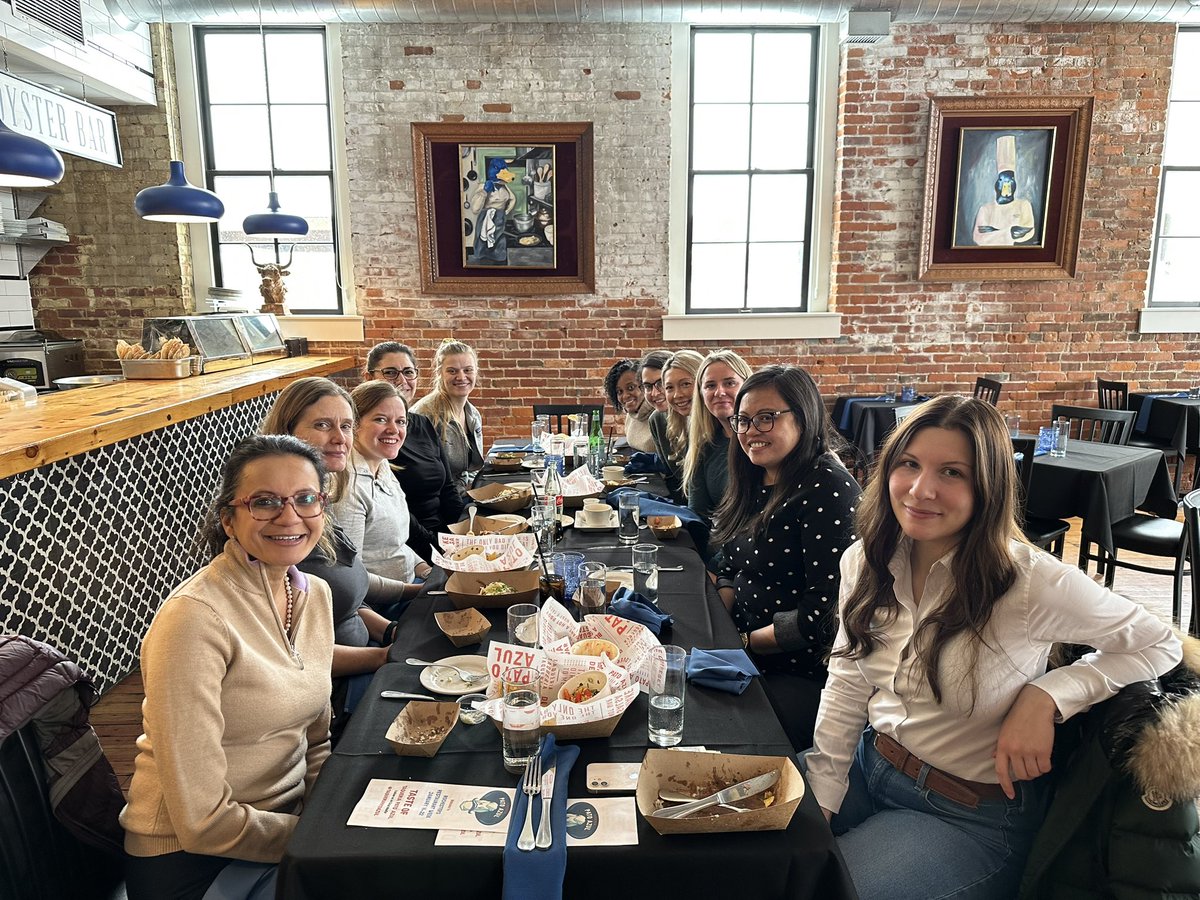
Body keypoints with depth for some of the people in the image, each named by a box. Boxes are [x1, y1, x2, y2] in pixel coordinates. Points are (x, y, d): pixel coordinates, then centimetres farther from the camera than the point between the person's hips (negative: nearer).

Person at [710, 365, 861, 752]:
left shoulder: (828, 489, -17)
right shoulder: (753, 484, 9)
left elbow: (823, 613, -20)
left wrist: (744, 642, -11)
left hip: (802, 676, -7)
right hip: (740, 657, 7)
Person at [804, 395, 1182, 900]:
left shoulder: (1030, 582, -23)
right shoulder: (864, 561, -7)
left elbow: (1160, 645, -8)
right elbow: (846, 687, 0)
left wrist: (1046, 697, -23)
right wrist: (820, 800, -4)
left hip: (971, 817, -4)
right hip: (868, 765, 5)